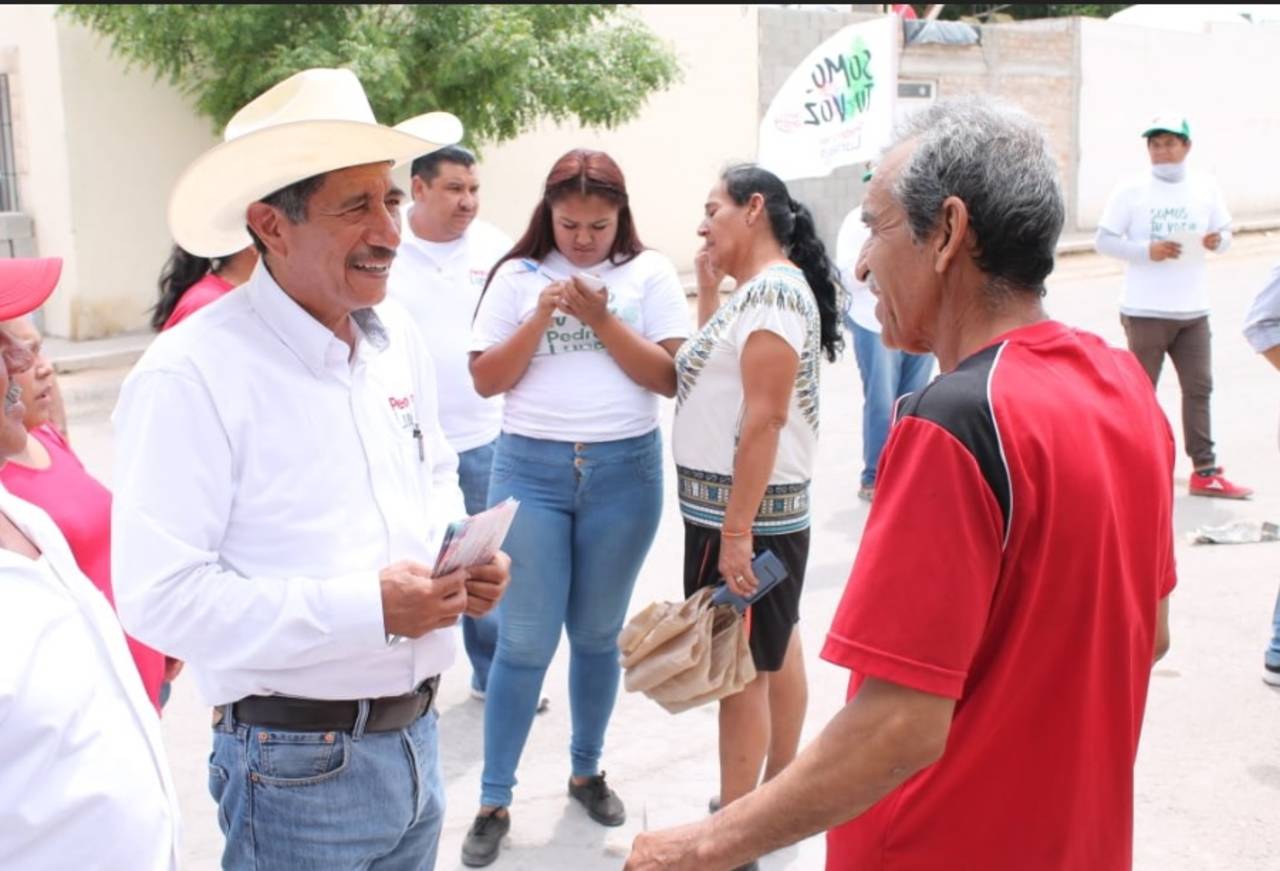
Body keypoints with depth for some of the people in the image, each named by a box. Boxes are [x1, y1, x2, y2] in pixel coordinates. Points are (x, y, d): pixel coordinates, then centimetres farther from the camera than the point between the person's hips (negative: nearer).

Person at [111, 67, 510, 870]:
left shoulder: (398, 335, 4)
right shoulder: (191, 375, -19)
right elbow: (161, 595, -23)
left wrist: (462, 555, -3)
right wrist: (368, 607, -23)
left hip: (418, 736, 7)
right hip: (300, 765, -7)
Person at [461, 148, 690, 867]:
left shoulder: (649, 273, 2)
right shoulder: (518, 275, 3)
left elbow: (670, 378, -5)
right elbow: (486, 381, -1)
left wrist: (602, 319, -14)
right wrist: (541, 318, -13)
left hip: (625, 470, 1)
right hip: (531, 469, 0)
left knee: (599, 634, 13)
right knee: (525, 640, 1)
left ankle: (588, 770, 33)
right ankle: (495, 802, 13)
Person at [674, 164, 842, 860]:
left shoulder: (773, 288, -17)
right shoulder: (755, 289, 13)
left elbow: (764, 418, -23)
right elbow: (712, 374, 16)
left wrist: (736, 531, -24)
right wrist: (707, 288, 11)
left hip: (745, 510, -10)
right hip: (757, 505, 10)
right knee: (774, 648, 18)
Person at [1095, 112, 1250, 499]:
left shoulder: (1205, 188, 6)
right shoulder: (1131, 190, -5)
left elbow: (1225, 232, 12)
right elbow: (1104, 240, -7)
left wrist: (1217, 241, -11)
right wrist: (1147, 251, -19)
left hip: (1193, 310, 4)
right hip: (1145, 310, -4)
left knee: (1199, 387, 6)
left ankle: (1205, 471, 12)